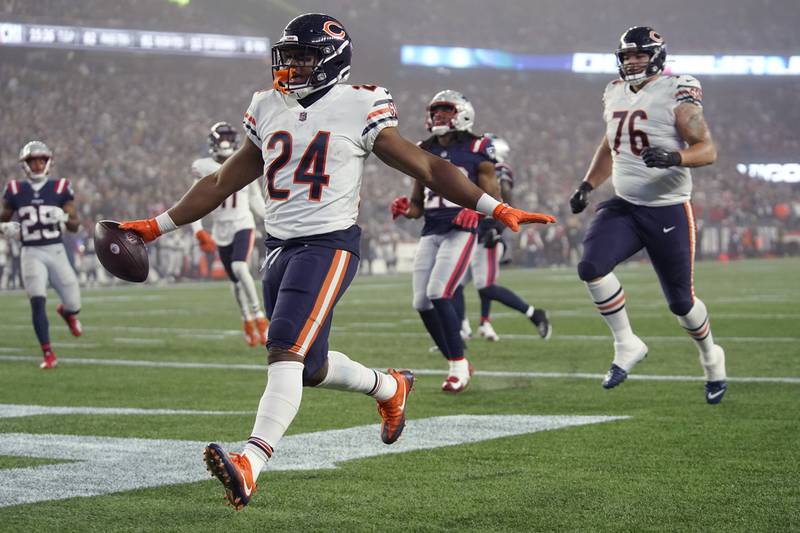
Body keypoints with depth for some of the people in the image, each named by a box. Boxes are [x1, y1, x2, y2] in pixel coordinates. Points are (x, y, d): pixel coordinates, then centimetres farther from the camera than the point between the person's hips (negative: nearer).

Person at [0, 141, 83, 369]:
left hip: (56, 251, 1)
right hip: (31, 253, -1)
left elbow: (75, 226, 3)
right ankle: (48, 354, -8)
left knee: (73, 304, 6)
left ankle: (67, 312, 46)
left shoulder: (60, 188, 1)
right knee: (38, 301, -16)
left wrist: (64, 217, -19)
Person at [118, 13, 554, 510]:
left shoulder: (358, 109, -4)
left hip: (329, 245, -7)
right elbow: (222, 182, 21)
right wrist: (158, 226, 20)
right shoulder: (269, 111, 12)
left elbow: (427, 167, 0)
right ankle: (391, 388, 43)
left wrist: (497, 209, -5)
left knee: (287, 353, -21)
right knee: (313, 368, 15)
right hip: (279, 247, 7)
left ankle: (251, 465, -31)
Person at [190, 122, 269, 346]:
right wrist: (199, 232, -10)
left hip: (243, 226, -2)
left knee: (239, 267, -25)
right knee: (235, 281, 7)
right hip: (221, 229, 2)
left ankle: (259, 316, -16)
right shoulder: (204, 169, -4)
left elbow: (255, 199, 12)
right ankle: (247, 322, 28)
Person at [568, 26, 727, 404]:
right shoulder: (616, 95, 8)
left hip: (668, 211, -5)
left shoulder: (676, 95, -11)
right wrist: (588, 185, 11)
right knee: (591, 266, -21)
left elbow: (708, 149, -15)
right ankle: (627, 346, -5)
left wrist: (674, 157, -35)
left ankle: (712, 358, 34)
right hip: (624, 207, 5)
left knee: (680, 300, 5)